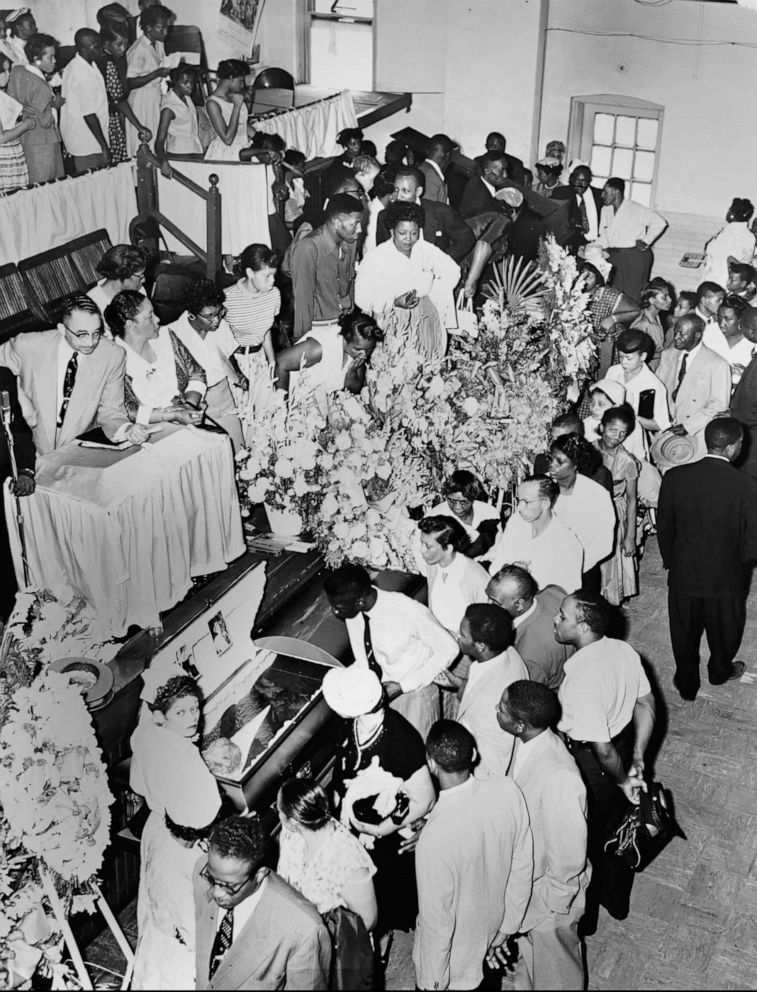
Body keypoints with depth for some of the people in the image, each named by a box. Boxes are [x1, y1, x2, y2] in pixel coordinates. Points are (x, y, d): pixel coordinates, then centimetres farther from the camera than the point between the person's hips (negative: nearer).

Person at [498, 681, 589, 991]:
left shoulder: (558, 779, -40)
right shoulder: (527, 742, -14)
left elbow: (568, 858, -28)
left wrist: (546, 905, -15)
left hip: (550, 897, -7)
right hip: (524, 880, 7)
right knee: (527, 957, 34)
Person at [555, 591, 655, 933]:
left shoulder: (581, 680, -36)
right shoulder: (623, 650, -12)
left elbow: (603, 748, -29)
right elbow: (646, 706, -1)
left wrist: (622, 780, -11)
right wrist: (637, 760, 5)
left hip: (590, 765, -7)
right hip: (623, 744, 7)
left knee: (584, 843, 18)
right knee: (616, 830, 28)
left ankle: (582, 918, 41)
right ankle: (617, 900, 52)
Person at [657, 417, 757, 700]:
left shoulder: (674, 477, -16)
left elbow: (664, 526, -5)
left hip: (683, 574, 1)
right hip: (727, 578, -1)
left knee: (684, 633, 23)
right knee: (725, 632, 27)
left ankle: (686, 683, 40)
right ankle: (720, 672, 52)